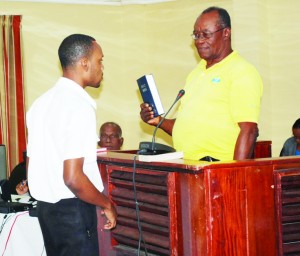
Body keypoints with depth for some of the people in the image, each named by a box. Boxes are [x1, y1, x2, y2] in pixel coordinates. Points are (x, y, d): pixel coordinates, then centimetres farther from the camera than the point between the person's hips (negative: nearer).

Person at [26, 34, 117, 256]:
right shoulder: (79, 106, -18)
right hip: (73, 210, -9)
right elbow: (73, 178, -23)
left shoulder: (41, 103, 9)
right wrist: (107, 204, -9)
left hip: (45, 207, 9)